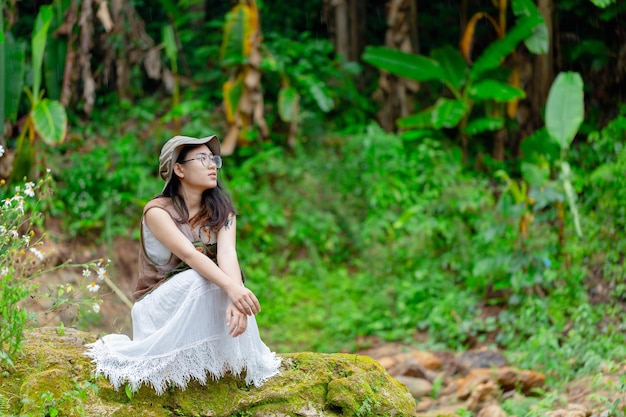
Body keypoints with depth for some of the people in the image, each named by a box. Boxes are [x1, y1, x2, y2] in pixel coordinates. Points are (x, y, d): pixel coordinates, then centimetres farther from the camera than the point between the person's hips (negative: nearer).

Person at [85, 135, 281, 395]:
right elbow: (189, 255, -32)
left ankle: (235, 357, -16)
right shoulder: (157, 211, -16)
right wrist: (232, 290, -49)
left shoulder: (222, 211, -2)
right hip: (160, 305, -4)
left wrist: (235, 300, -43)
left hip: (205, 301, 4)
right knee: (196, 280, -35)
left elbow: (227, 254, -22)